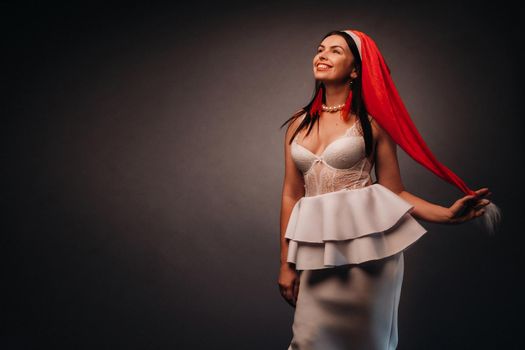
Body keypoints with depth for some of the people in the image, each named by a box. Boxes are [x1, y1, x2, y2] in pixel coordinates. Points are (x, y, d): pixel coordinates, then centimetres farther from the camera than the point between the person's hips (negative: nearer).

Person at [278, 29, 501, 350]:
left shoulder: (372, 122, -2)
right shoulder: (298, 124, 8)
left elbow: (394, 192, 0)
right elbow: (291, 195, 9)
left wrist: (447, 214, -14)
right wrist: (287, 263, 7)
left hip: (366, 242, -3)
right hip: (316, 249, 3)